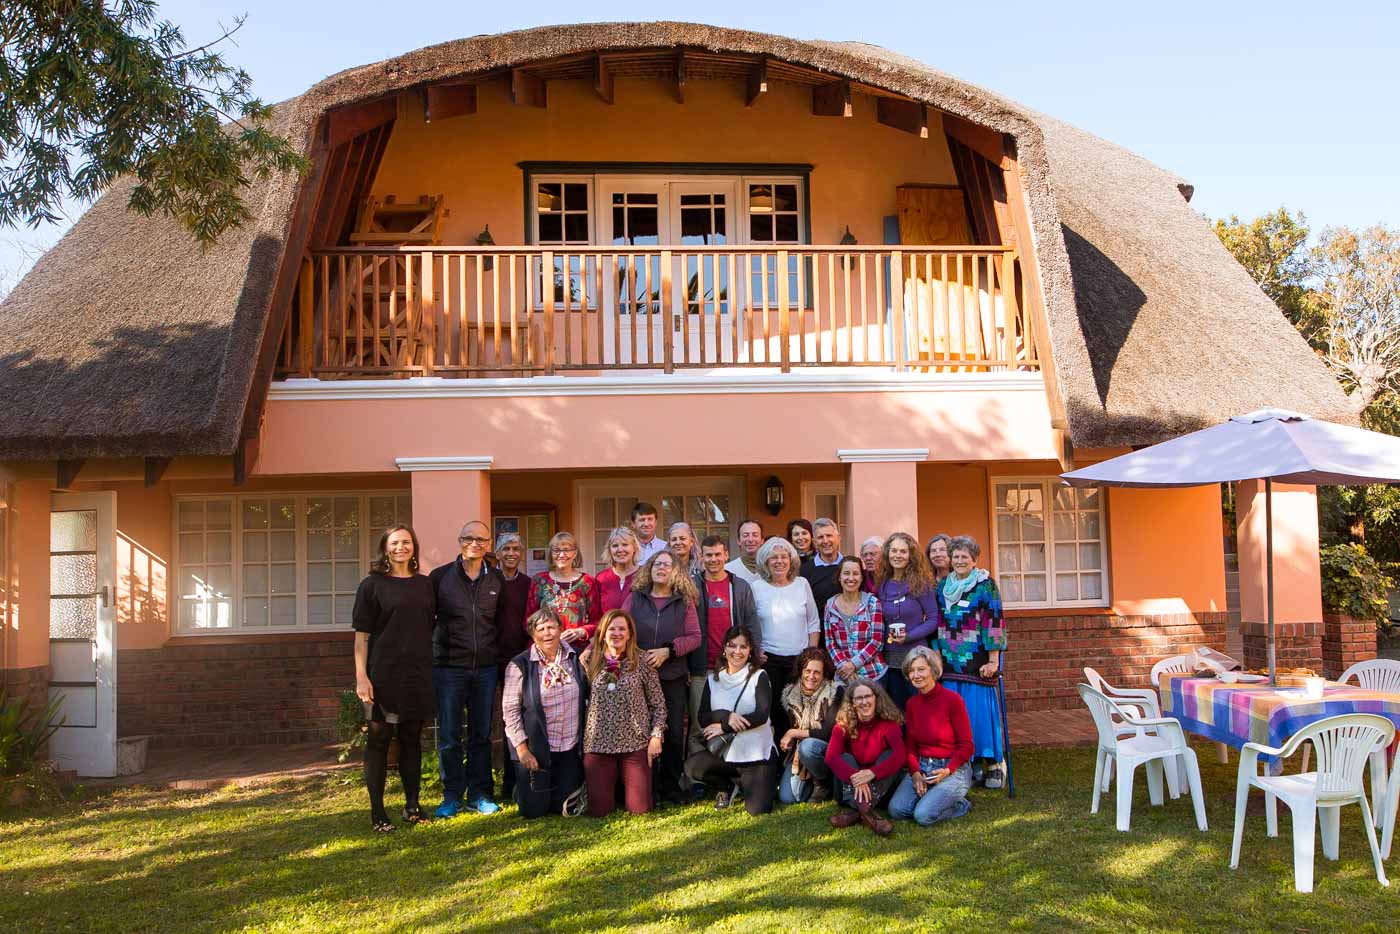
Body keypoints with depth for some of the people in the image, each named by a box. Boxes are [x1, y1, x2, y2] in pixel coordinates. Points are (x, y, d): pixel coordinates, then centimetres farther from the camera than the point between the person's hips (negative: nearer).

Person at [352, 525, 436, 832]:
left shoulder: (424, 585, 11)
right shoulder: (372, 585, -2)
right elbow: (361, 634, -5)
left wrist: (432, 669, 10)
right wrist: (361, 676, -12)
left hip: (418, 674, 4)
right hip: (383, 674, -4)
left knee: (412, 737, 10)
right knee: (379, 738, 1)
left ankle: (412, 805, 19)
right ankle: (377, 812, 7)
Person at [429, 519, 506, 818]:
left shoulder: (497, 581, 7)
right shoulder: (440, 577, -1)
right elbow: (426, 620, 3)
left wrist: (500, 657, 8)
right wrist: (426, 658, -1)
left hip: (486, 667, 2)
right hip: (449, 666, -2)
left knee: (481, 734, 9)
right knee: (449, 736, 1)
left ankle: (479, 794, 18)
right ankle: (452, 796, 13)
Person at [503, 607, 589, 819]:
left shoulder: (575, 658, 2)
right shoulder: (520, 665, -9)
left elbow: (586, 700, 11)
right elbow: (510, 710, -9)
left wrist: (585, 741, 7)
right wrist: (522, 749, -12)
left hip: (570, 748, 3)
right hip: (535, 751, -3)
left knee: (565, 808, 8)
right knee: (534, 811, 4)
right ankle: (520, 787, 35)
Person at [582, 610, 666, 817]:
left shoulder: (642, 663, 0)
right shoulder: (589, 662, 3)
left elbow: (658, 703, 4)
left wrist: (656, 736, -4)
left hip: (635, 743, -1)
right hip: (598, 743, 1)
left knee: (639, 809, -2)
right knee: (598, 810, -2)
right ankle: (614, 784, 31)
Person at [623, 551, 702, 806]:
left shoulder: (684, 601, 3)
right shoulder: (635, 599, 5)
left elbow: (695, 637, -2)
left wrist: (668, 651, -13)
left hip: (673, 677, 0)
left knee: (674, 732, 4)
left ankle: (671, 787, 18)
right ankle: (647, 788, 17)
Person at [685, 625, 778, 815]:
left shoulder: (759, 676, -3)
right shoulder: (713, 680, 7)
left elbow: (762, 715, -13)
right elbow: (703, 719, -2)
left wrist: (724, 727, -12)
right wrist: (726, 716, -21)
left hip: (757, 753, -3)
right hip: (724, 753, 3)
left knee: (758, 809, -16)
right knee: (692, 767, -24)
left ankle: (738, 784, 20)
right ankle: (731, 786, 7)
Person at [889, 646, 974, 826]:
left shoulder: (952, 700, -12)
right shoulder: (912, 704, 6)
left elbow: (966, 747, -8)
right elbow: (910, 746, 8)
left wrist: (947, 771, -21)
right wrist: (915, 773, -9)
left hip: (953, 769, -5)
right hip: (921, 768, 5)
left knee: (924, 816, -24)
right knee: (896, 810, -17)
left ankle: (960, 804, 3)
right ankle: (930, 796, 9)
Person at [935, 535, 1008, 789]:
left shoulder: (985, 585, -4)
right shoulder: (943, 587, 12)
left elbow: (994, 622, -9)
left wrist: (993, 660, -14)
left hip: (977, 660, -5)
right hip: (950, 661, 5)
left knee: (980, 709, -5)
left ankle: (992, 765, 8)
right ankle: (967, 765, 15)